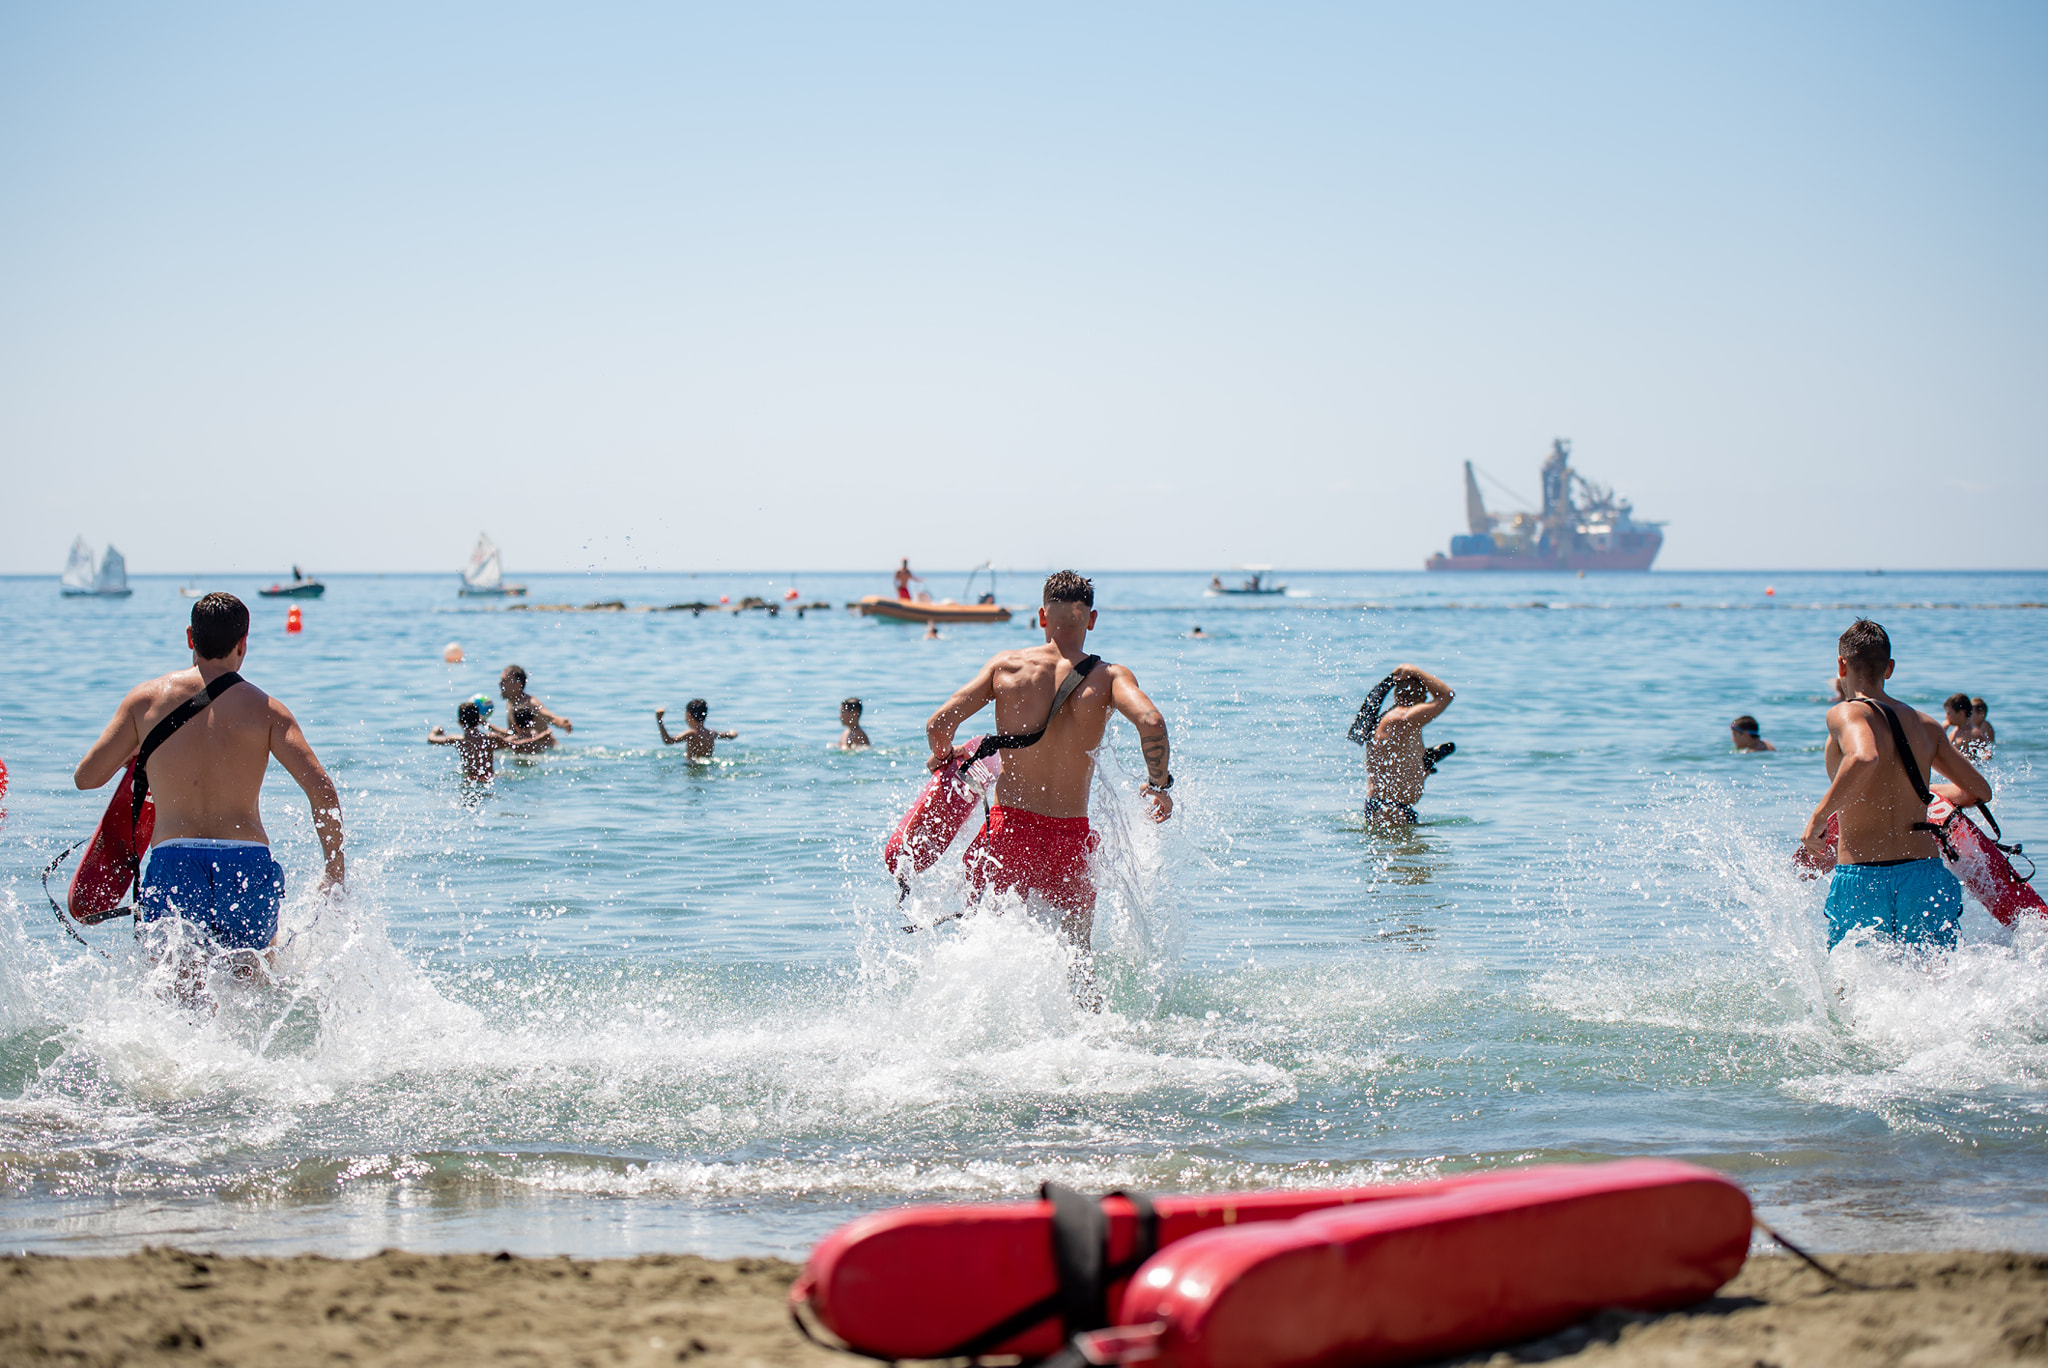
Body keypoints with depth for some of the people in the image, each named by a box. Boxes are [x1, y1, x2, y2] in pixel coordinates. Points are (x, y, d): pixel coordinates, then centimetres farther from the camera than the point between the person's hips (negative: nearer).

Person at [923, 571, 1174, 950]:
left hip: (1008, 826, 0)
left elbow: (938, 725, -4)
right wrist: (1159, 783, -4)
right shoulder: (1109, 677, -4)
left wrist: (944, 756, 19)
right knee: (1075, 953, 17)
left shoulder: (1006, 666, 0)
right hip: (1071, 837, 0)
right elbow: (1152, 723, -21)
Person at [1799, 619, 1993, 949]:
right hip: (1924, 875, 3)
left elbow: (1864, 758, -26)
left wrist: (1817, 819, -18)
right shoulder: (1926, 726, 12)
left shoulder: (1845, 714, -4)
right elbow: (1980, 791, 18)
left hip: (1860, 878, -3)